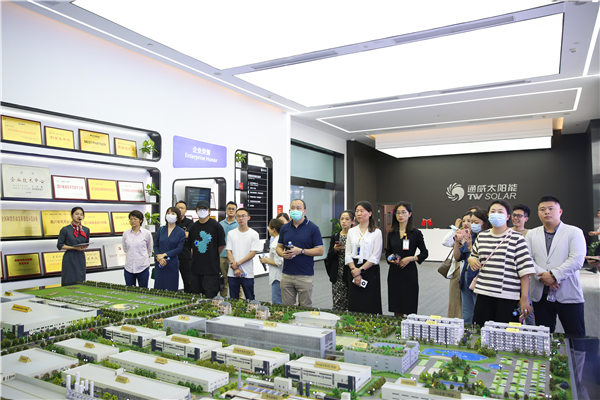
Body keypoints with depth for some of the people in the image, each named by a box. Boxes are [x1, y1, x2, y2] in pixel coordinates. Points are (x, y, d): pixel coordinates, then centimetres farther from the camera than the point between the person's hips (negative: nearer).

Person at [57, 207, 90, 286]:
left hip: (81, 258, 4)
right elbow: (59, 245, -4)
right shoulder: (65, 229, -4)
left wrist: (84, 247, -6)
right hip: (70, 258, -4)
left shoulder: (86, 230, 9)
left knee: (81, 281, 4)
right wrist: (74, 248, -15)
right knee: (69, 282, -5)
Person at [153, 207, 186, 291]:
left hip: (172, 265, -2)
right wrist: (159, 258, -9)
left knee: (171, 290, 1)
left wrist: (164, 255, -13)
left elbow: (179, 248, -7)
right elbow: (155, 245, 7)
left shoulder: (181, 232, -1)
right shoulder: (161, 229, 7)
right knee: (158, 288, 5)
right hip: (159, 263, 2)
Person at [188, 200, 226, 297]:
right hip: (196, 268, 5)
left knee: (210, 297, -3)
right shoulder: (193, 227, 10)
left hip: (211, 269, -5)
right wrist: (195, 257, 13)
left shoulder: (216, 226, -5)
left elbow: (221, 246, -1)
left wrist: (213, 257, 5)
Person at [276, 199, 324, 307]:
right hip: (286, 274, 4)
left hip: (305, 275, -4)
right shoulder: (284, 228, 11)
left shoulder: (313, 228, -2)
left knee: (305, 308, 5)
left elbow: (320, 251, -6)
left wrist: (301, 251, -16)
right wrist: (282, 253, -7)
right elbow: (279, 247, 16)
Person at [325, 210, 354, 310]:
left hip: (350, 275, -3)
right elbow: (329, 257, 10)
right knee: (337, 303, 2)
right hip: (337, 276, 3)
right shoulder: (335, 237, 10)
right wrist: (335, 249, -8)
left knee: (349, 305, -1)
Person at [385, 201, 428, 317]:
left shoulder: (416, 233, -3)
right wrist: (390, 258, -6)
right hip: (394, 273, 4)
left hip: (409, 273, -3)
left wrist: (411, 258, -14)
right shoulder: (392, 233, 7)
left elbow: (425, 253, 1)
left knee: (409, 307, -1)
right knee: (396, 307, 8)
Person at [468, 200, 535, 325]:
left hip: (508, 297, -4)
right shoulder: (481, 237, 12)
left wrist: (525, 297, -7)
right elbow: (473, 256, 26)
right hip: (483, 293, 4)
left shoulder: (517, 239, -1)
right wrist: (471, 260, 1)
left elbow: (525, 270, -4)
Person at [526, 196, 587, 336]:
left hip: (568, 295, -2)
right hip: (541, 295, 3)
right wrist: (542, 276, -15)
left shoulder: (574, 232, 3)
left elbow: (577, 260, -9)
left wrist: (554, 275, -17)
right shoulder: (531, 234, 12)